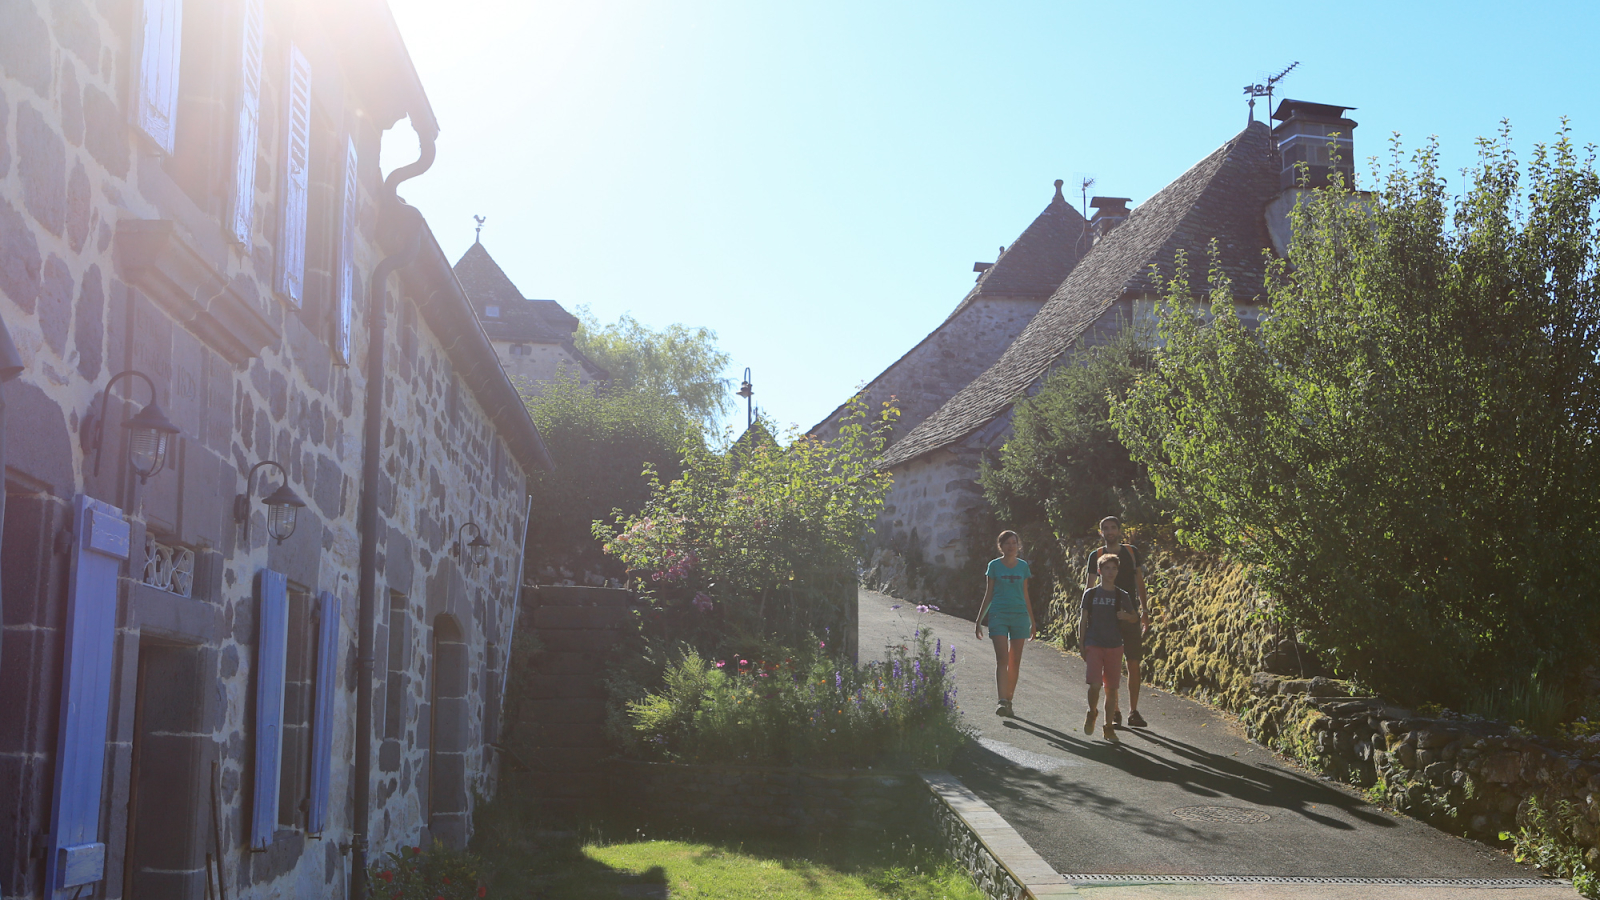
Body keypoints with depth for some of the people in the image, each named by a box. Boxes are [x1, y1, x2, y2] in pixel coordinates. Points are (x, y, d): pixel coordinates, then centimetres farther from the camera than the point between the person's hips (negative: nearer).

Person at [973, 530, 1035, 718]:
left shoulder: (1023, 566, 10)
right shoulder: (994, 565, 4)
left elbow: (1025, 595, 16)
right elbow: (988, 595, 8)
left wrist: (1032, 621, 17)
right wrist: (979, 620, 7)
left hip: (1019, 615, 3)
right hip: (998, 615, -3)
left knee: (1015, 661, 4)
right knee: (1002, 659, -13)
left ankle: (1009, 701, 12)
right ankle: (1002, 701, -20)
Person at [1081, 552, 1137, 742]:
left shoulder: (1122, 596, 6)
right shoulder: (1090, 594, 3)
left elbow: (1135, 618, 12)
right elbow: (1083, 620, 6)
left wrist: (1126, 616, -12)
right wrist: (1082, 645, 1)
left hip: (1114, 646, 2)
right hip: (1094, 645, -2)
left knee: (1112, 687, 3)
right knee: (1094, 684, -14)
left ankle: (1108, 727, 14)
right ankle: (1092, 712, 14)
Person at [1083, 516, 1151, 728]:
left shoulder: (1131, 552, 7)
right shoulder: (1096, 556, 3)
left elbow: (1140, 583, 12)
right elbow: (1089, 589, 5)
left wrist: (1145, 612, 6)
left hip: (1130, 615, 1)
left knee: (1134, 664, 0)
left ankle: (1133, 712, 7)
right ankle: (1114, 712, 6)